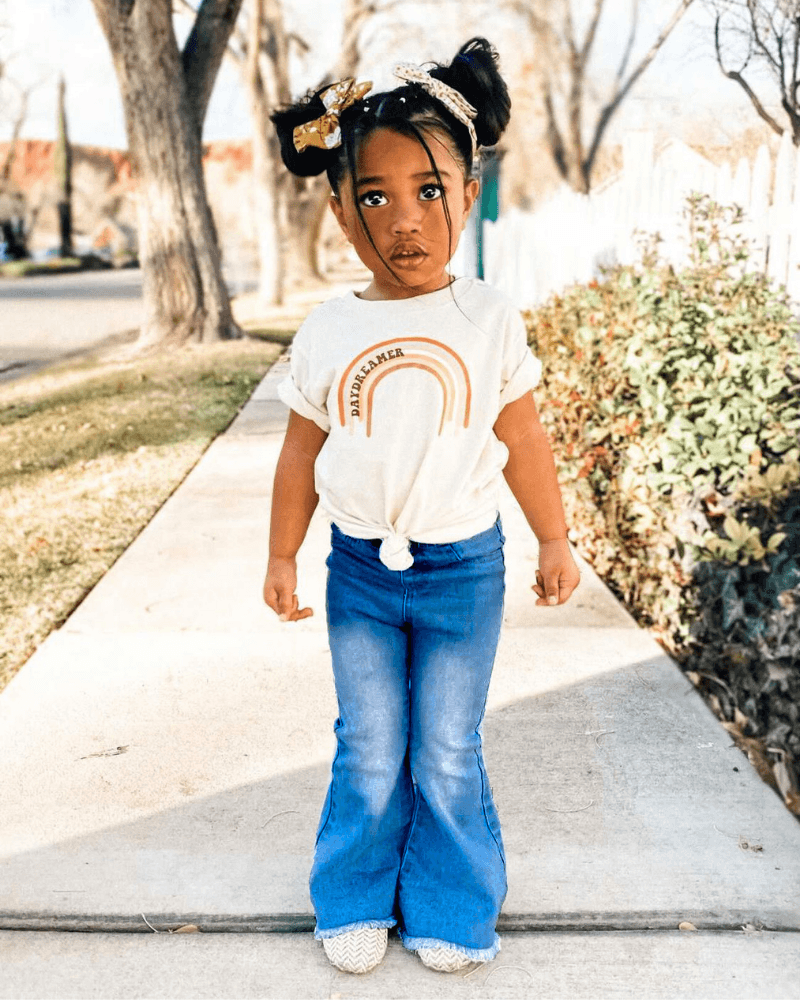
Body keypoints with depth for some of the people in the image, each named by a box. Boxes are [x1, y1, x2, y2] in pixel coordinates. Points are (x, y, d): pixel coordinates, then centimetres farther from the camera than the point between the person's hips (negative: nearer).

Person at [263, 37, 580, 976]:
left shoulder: (489, 319, -8)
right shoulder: (327, 331, -5)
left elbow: (523, 440, 1)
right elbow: (302, 451, 3)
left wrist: (555, 544, 7)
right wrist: (283, 558, 7)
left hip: (462, 570, -1)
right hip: (359, 571, 1)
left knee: (448, 757, 11)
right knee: (368, 756, 13)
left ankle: (448, 909, 32)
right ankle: (358, 900, 34)